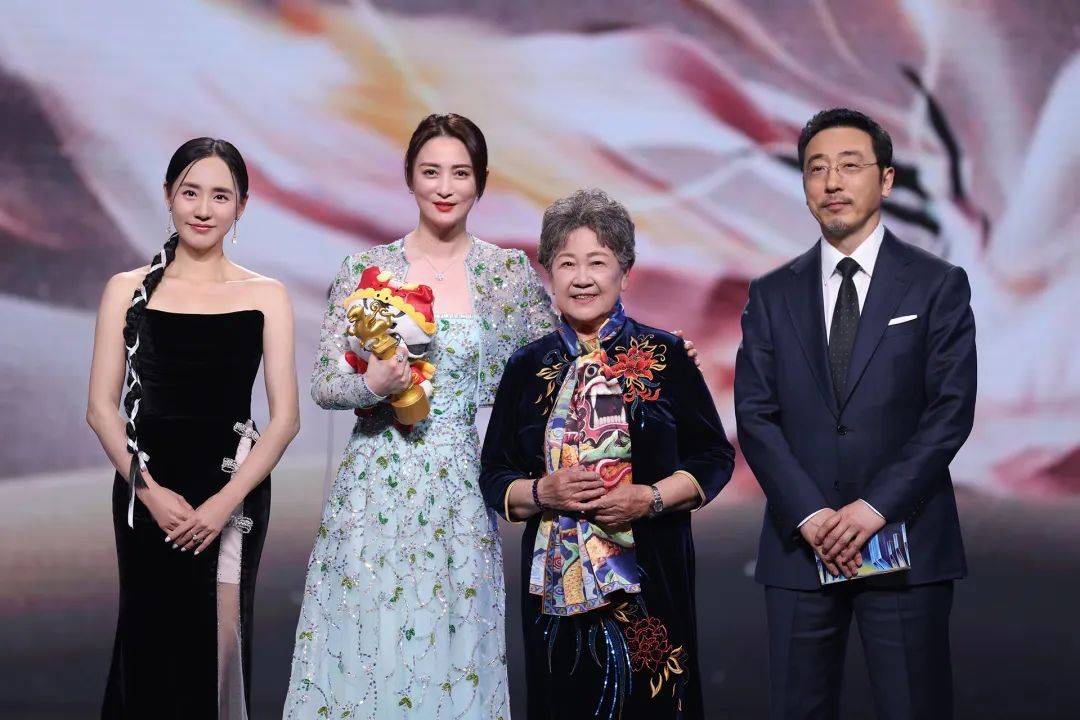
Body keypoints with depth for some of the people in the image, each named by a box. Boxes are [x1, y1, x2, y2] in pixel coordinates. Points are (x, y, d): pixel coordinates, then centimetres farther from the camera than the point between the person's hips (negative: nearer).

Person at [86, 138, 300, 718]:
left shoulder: (265, 296, 3)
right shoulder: (128, 290, 5)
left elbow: (285, 418, 0)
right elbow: (101, 407, 2)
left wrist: (224, 502, -11)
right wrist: (150, 490, -11)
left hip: (234, 492, 0)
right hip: (146, 490, 1)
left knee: (219, 642, 1)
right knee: (151, 643, 4)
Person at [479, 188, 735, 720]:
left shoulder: (665, 357, 1)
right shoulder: (528, 368, 8)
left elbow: (715, 458, 2)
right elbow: (494, 478, 11)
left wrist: (651, 498, -13)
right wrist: (541, 493, -10)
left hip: (650, 581, -2)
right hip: (555, 581, 2)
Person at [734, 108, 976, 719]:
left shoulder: (938, 285, 4)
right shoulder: (772, 295, 11)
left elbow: (952, 410, -4)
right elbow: (755, 415, 3)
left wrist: (876, 506, -13)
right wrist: (809, 514, -10)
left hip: (905, 541, -2)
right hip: (800, 547, 2)